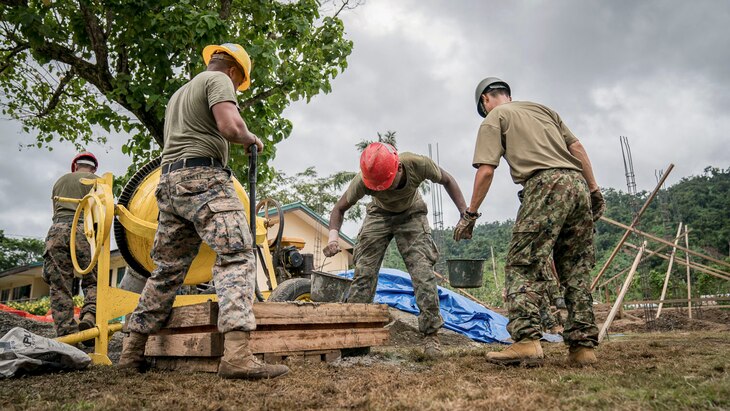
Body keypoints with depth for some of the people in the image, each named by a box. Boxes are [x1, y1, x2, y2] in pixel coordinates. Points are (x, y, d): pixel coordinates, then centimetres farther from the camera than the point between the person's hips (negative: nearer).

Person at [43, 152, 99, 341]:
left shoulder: (60, 180, 26)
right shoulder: (96, 181, 13)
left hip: (57, 228, 3)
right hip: (83, 230, -3)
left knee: (60, 286, 1)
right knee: (93, 282, 3)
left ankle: (66, 333, -6)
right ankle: (89, 316, -23)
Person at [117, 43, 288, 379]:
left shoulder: (179, 93, 31)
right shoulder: (218, 80, 3)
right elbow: (230, 126, -15)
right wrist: (251, 138, 4)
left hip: (170, 181, 9)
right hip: (203, 178, -9)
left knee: (168, 269, 13)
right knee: (236, 256, -17)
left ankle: (132, 351, 16)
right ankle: (236, 354, -32)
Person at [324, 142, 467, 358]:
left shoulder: (418, 164, -34)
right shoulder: (363, 180, -33)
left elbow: (447, 180, -13)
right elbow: (340, 208, -18)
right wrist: (333, 235, -37)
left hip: (411, 214, 0)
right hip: (379, 214, 1)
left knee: (423, 272, -15)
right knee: (363, 270, -10)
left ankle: (431, 334, -7)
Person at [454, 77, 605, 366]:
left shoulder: (494, 118, 12)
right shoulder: (543, 109, 30)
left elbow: (486, 171, 1)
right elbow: (577, 148, 21)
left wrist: (470, 214, 6)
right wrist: (594, 189, 20)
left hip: (546, 185, -6)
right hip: (578, 184, 7)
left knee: (523, 264, -8)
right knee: (575, 270, 8)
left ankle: (526, 340, -20)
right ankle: (583, 345, 5)